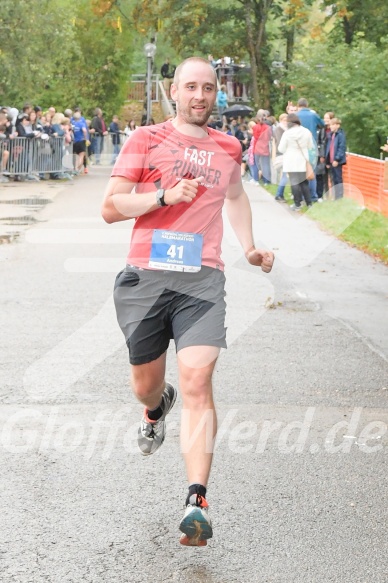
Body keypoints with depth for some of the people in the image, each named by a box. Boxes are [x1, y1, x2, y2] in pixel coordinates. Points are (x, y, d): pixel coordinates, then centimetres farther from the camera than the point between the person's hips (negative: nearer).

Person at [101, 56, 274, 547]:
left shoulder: (227, 148, 16)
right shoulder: (145, 140, 5)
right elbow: (110, 207, 0)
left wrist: (249, 246, 25)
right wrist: (164, 196, -13)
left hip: (202, 281, 1)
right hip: (145, 277, 0)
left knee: (197, 382, -16)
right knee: (146, 384, 14)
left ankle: (197, 501, -21)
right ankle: (157, 408, 54)